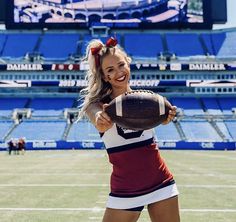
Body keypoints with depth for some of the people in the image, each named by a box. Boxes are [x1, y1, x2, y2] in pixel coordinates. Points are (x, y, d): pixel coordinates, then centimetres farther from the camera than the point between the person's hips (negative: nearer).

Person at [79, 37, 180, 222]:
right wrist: (101, 120, -55)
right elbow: (100, 122, -31)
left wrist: (167, 115, -46)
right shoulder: (98, 104, -7)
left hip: (161, 183, 2)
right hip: (124, 191, -2)